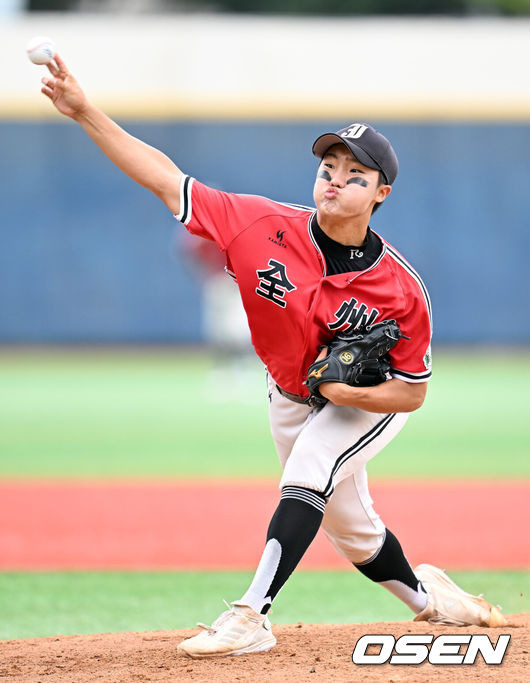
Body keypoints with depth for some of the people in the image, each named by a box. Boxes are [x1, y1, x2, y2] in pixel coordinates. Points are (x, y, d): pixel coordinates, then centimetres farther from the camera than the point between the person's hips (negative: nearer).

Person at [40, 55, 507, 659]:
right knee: (351, 529, 16)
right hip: (291, 398, 4)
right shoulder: (266, 228, -27)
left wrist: (346, 391, -36)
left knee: (309, 473, -31)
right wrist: (84, 112, -33)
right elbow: (166, 180, -26)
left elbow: (412, 393, -17)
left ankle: (251, 616, -35)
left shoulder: (400, 289, -29)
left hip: (370, 401, -4)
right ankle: (423, 594, 46)